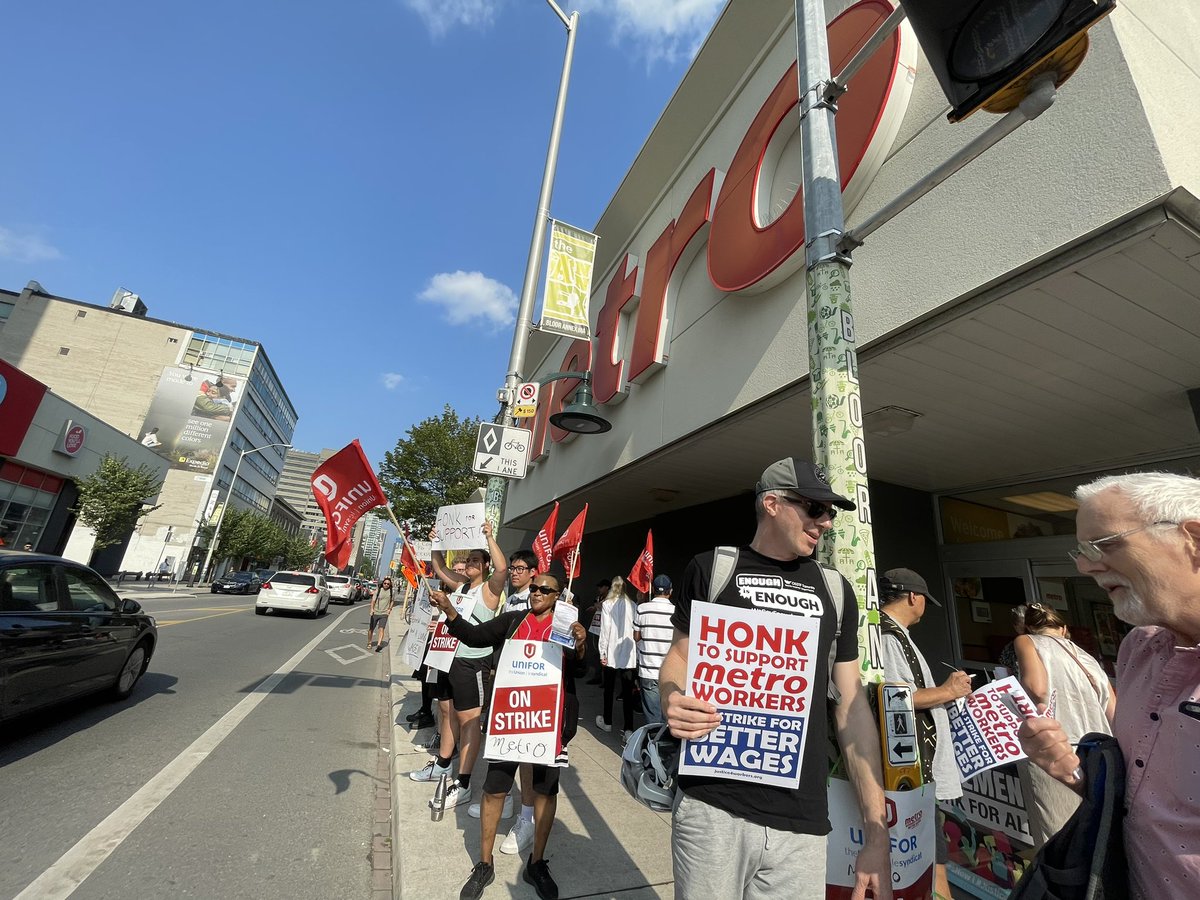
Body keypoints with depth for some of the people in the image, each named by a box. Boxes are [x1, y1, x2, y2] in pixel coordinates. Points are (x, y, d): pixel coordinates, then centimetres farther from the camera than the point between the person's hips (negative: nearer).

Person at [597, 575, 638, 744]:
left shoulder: (607, 604, -6)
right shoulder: (633, 605, 0)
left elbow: (605, 630, -6)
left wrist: (603, 652, 0)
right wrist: (636, 652, 7)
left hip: (612, 654, -1)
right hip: (630, 654, 1)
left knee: (609, 689, 16)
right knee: (627, 692, 3)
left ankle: (607, 722, 31)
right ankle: (628, 729, -2)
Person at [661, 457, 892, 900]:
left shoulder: (834, 589, 8)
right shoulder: (711, 568, -2)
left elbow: (852, 705, 8)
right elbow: (679, 658, 3)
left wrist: (877, 831, 4)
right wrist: (673, 701, -20)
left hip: (802, 822, 3)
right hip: (711, 806, -2)